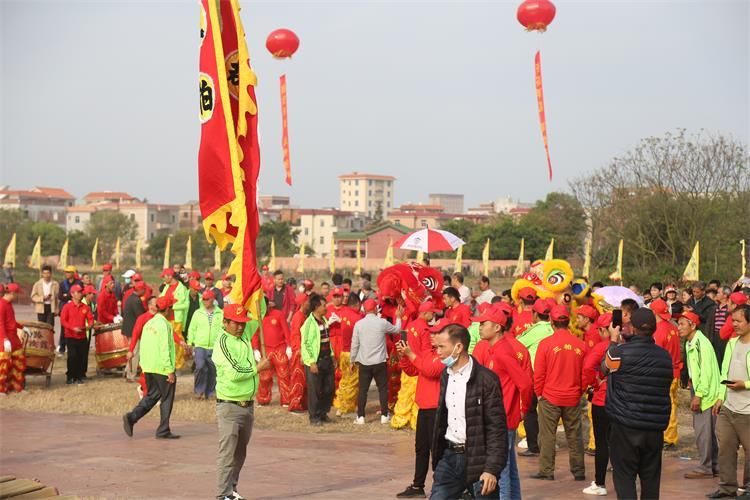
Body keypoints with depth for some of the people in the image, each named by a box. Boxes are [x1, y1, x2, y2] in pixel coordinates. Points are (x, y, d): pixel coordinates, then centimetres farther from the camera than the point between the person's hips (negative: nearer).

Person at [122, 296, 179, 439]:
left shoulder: (149, 323, 11)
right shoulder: (164, 324, -15)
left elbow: (143, 347, 15)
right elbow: (164, 349, -19)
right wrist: (170, 370, -18)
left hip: (148, 367, 8)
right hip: (162, 368, -8)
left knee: (152, 395, 16)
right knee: (167, 398, 4)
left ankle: (131, 417, -2)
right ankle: (163, 430, 7)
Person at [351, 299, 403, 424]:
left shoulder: (358, 324, -4)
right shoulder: (382, 322, -7)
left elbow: (354, 344, 0)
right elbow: (397, 330, 11)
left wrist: (353, 360, 11)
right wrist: (398, 317, 28)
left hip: (364, 362, 1)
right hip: (379, 362, -1)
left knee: (363, 389, 7)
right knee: (383, 388, 9)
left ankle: (360, 417, 6)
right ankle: (384, 415, 11)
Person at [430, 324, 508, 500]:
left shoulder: (486, 379, -14)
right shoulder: (446, 375, 9)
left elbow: (497, 427, -15)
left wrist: (492, 469, -19)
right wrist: (436, 455, 13)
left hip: (478, 459, -6)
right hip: (449, 456, 6)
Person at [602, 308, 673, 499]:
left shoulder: (620, 352, -12)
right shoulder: (665, 356, 2)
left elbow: (605, 368, 7)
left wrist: (613, 340, 23)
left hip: (625, 426, -4)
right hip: (656, 426, 4)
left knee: (624, 476, 3)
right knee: (651, 477, 13)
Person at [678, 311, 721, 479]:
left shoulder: (702, 343, -17)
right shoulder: (690, 343, 12)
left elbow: (706, 372, -20)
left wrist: (699, 395, -20)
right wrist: (694, 390, 13)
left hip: (706, 393, -10)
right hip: (698, 391, 10)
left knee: (703, 431, -5)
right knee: (707, 431, 14)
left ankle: (705, 468, 2)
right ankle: (714, 466, 22)